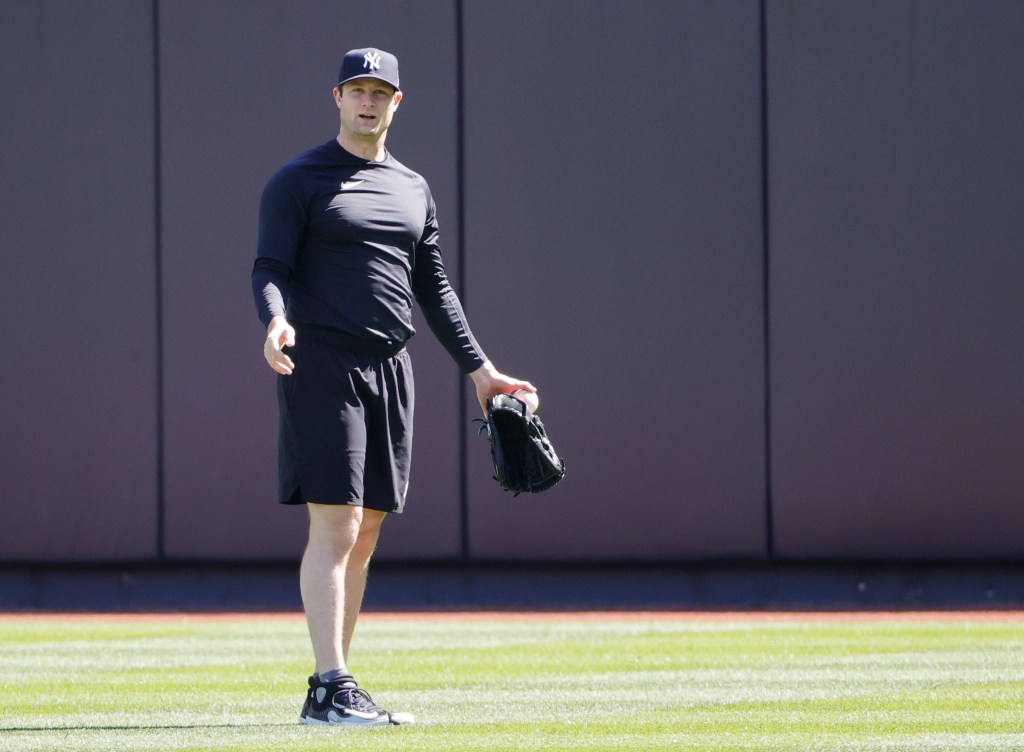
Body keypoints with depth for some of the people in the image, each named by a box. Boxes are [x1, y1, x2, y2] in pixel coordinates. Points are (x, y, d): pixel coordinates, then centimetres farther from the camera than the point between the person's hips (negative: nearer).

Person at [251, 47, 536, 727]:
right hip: (323, 365, -6)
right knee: (335, 526, -13)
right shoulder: (299, 181, 0)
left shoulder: (413, 189, 17)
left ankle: (329, 694, 9)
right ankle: (332, 690, -16)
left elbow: (434, 288, 22)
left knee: (366, 533, 6)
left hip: (390, 370, 6)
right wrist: (276, 320, -30)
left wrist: (478, 366, 18)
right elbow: (271, 266, -9)